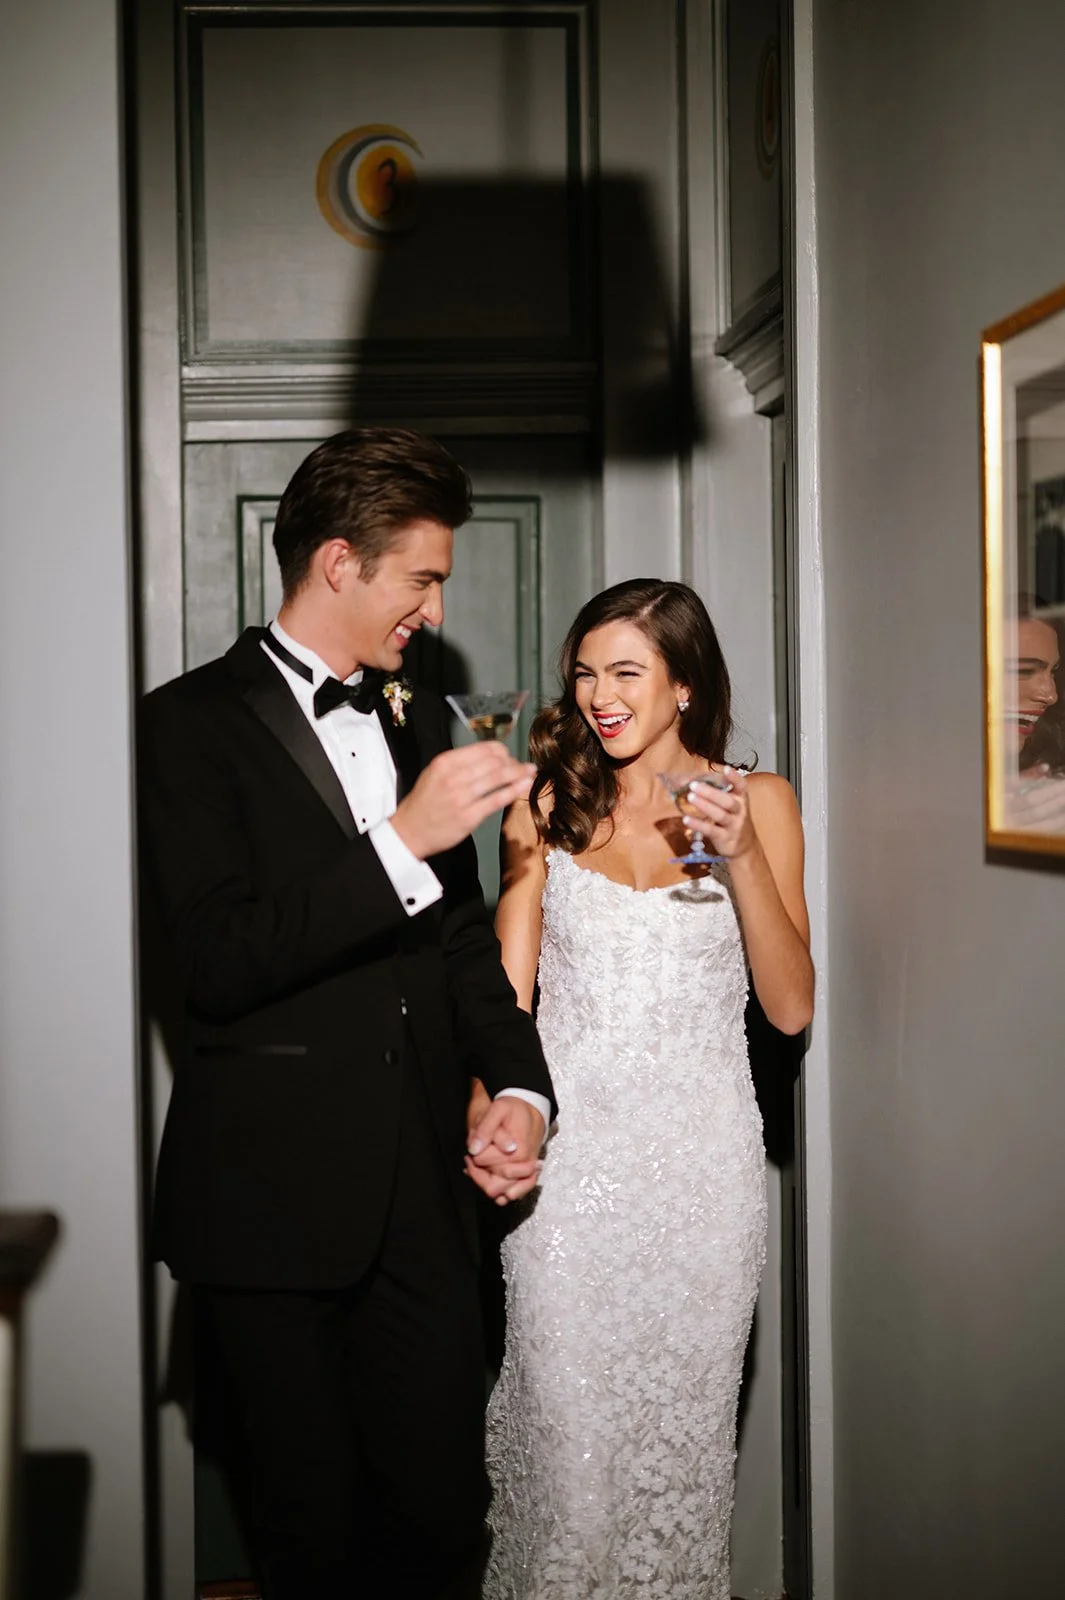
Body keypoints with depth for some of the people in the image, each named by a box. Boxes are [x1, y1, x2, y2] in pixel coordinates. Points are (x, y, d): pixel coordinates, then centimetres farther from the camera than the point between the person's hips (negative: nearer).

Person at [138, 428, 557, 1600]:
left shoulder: (417, 720, 15)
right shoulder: (194, 722, -6)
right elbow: (216, 962, -17)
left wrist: (520, 1088, 4)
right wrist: (406, 840, -21)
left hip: (422, 1191, 5)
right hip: (269, 1202, -5)